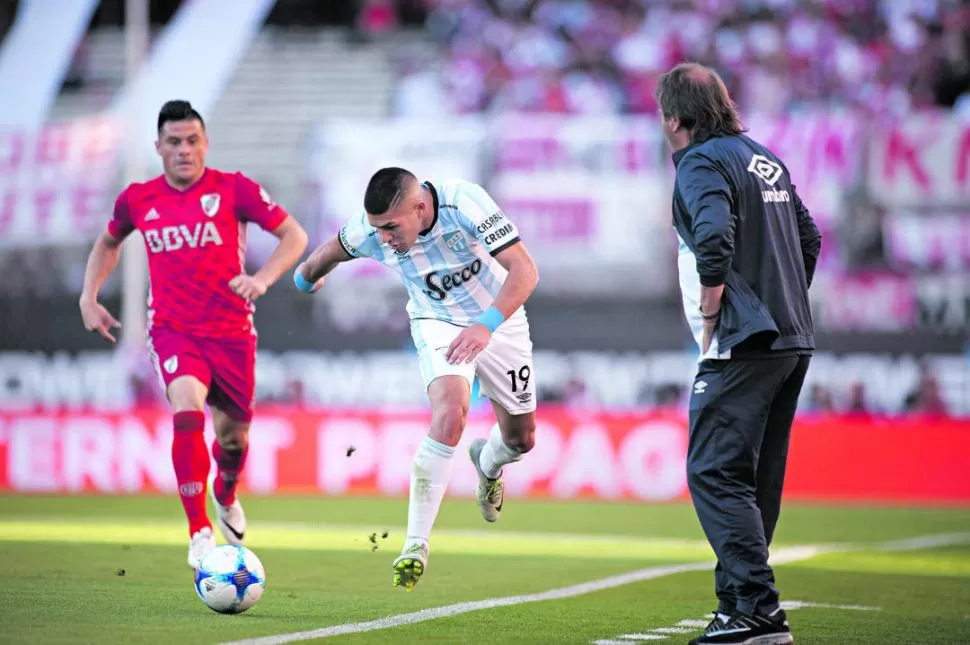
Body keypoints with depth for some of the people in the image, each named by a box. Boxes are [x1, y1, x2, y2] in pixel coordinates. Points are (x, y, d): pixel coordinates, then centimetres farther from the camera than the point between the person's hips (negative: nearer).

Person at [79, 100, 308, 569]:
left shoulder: (233, 189, -6)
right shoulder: (138, 200, 2)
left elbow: (294, 235, -5)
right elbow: (109, 242, 23)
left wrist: (263, 278, -22)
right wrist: (89, 296, 12)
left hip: (231, 332, 1)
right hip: (172, 331, 0)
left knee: (233, 436, 13)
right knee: (188, 409, -28)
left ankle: (226, 497, 51)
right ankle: (199, 533, -25)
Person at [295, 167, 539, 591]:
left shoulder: (464, 202, -34)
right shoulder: (368, 229, -24)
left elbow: (524, 270, -36)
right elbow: (331, 251, 1)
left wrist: (487, 325, -49)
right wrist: (306, 276, 22)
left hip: (498, 318, 1)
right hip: (438, 322, -1)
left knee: (521, 438, 10)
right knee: (450, 413, -29)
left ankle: (487, 463, 51)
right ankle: (416, 545, -26)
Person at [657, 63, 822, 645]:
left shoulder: (701, 164, -9)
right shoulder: (764, 156, 18)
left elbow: (715, 240, -25)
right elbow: (810, 239, 21)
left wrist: (710, 319, -14)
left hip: (744, 346, -9)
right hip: (794, 342, 9)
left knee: (714, 472, -10)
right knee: (757, 478, 13)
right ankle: (740, 598, 18)